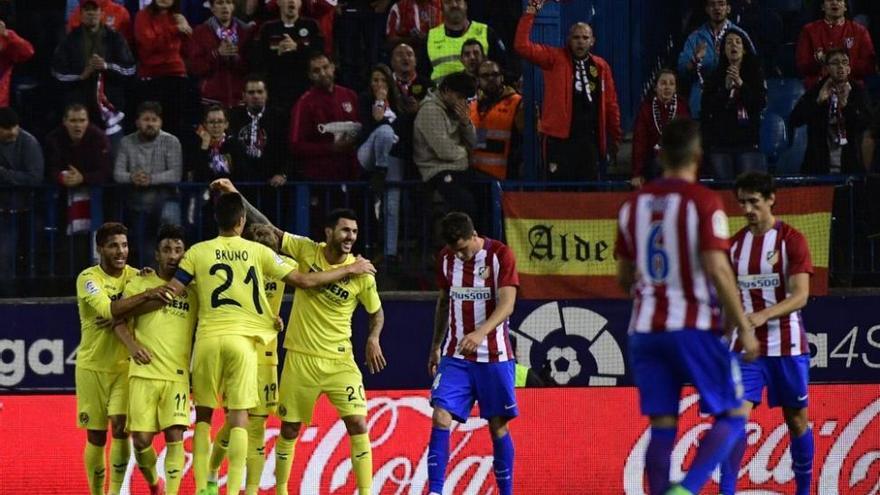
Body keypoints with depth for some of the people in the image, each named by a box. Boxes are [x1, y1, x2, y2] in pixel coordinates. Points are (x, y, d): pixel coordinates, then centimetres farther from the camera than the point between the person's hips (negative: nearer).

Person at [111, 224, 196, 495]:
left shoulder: (192, 290, 9)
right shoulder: (139, 284, 6)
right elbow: (119, 320, 4)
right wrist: (132, 344, -14)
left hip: (178, 375, 0)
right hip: (144, 373, 0)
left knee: (175, 436, -12)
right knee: (141, 439, -2)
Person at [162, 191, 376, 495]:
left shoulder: (197, 252, 3)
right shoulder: (258, 252, 3)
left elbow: (171, 293, 0)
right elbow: (304, 281, 6)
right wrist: (350, 270, 17)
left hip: (208, 338, 1)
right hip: (243, 339, -1)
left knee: (203, 416, 12)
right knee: (239, 419, 1)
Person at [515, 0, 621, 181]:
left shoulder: (601, 66, 8)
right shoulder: (555, 58, -1)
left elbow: (610, 104, 13)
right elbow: (522, 45, -11)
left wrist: (615, 137, 12)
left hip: (589, 139, 3)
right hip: (560, 137, -3)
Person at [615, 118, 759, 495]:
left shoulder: (634, 204, 9)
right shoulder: (704, 202, -8)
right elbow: (717, 270, -16)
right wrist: (745, 329, -11)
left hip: (645, 329, 5)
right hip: (693, 327, -5)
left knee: (662, 427, 7)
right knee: (733, 417, 3)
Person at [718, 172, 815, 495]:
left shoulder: (791, 240, -5)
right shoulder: (735, 244, 9)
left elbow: (800, 295, -15)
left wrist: (763, 315, -30)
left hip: (786, 346, -3)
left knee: (797, 420, 8)